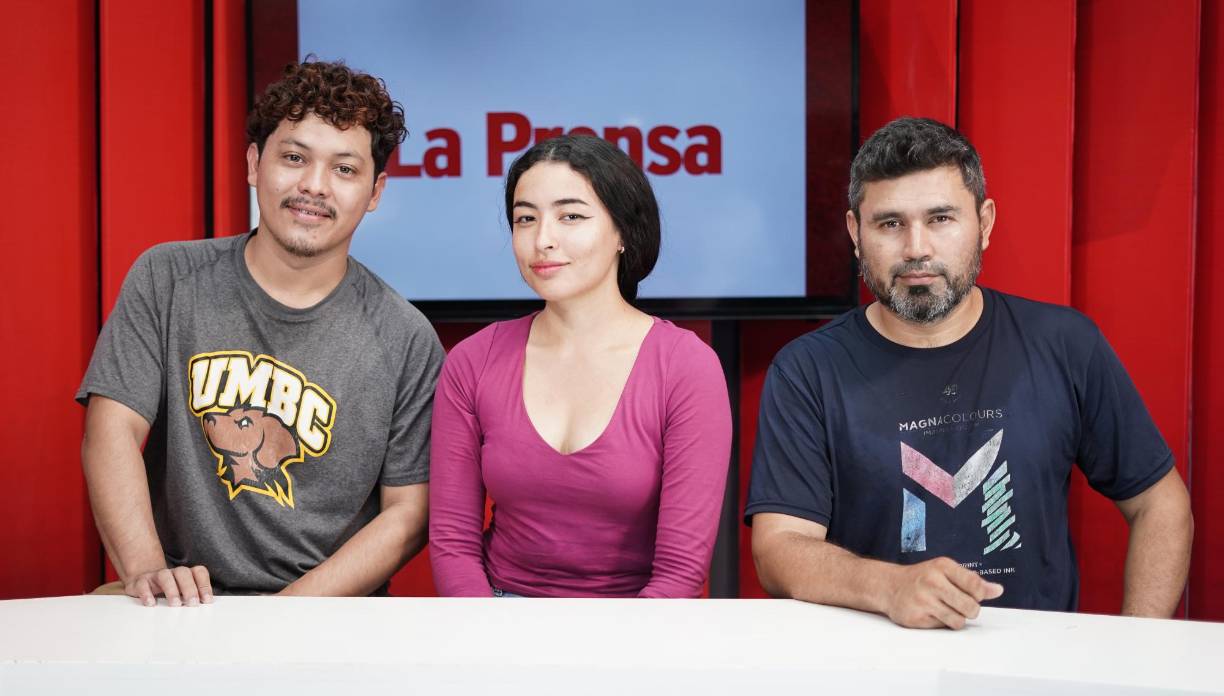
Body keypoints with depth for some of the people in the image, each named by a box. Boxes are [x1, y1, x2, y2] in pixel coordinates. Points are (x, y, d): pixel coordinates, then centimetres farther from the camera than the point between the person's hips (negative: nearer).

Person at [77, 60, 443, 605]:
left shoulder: (407, 342, -2)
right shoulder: (167, 280, 3)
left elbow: (407, 513, -2)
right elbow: (112, 430, -3)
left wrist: (283, 613, -13)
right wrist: (144, 570, -19)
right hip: (183, 607, 1)